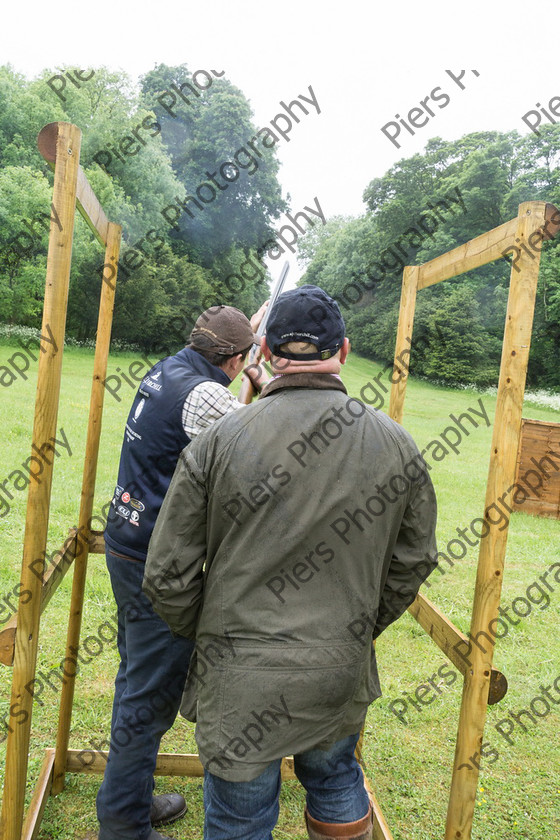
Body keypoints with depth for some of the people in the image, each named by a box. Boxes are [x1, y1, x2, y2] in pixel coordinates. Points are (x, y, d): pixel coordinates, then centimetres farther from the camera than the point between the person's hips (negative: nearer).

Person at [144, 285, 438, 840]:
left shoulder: (220, 441, -16)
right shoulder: (398, 446, -7)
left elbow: (168, 575, -10)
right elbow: (411, 564, 3)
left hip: (239, 681, -2)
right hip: (343, 676, 3)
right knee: (336, 782, 30)